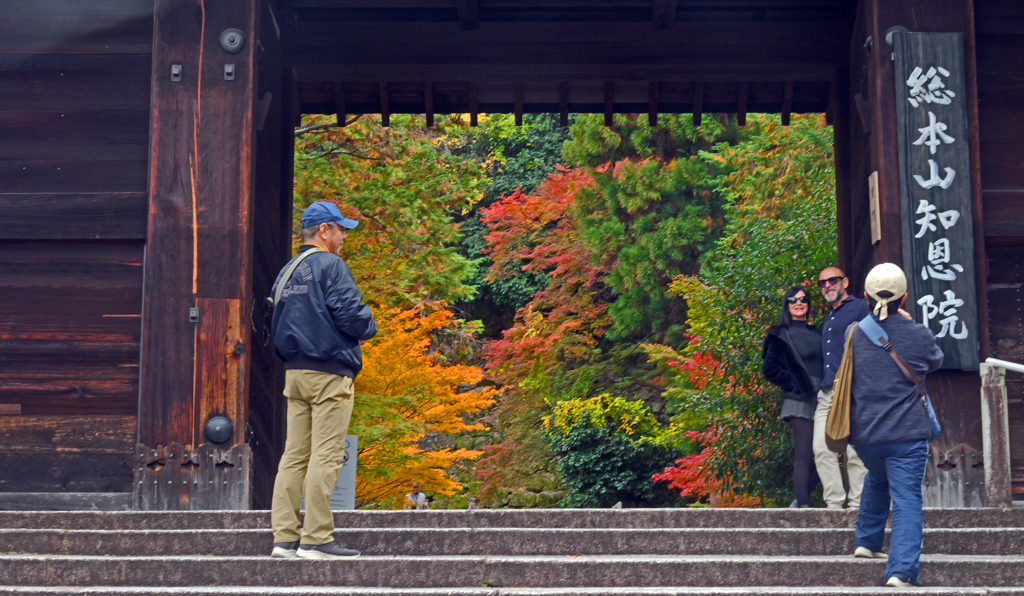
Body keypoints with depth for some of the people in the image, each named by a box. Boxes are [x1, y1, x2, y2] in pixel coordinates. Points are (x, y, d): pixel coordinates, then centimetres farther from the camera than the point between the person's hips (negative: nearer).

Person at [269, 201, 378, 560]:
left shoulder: (287, 271, 18)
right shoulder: (330, 265, -8)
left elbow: (276, 327, 19)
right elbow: (349, 313, -16)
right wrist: (369, 328, 3)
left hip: (294, 372, 8)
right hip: (329, 372, -8)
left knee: (294, 455, 7)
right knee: (326, 456, -7)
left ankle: (285, 537, 6)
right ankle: (316, 539, -8)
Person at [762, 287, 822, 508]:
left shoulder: (816, 333, 18)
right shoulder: (781, 335, 1)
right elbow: (770, 369, -4)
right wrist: (794, 383, -8)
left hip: (819, 400, 6)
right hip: (799, 401, -6)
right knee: (805, 455, -10)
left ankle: (800, 500, 18)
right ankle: (803, 505, -9)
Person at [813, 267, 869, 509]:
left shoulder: (860, 308, 1)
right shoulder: (828, 317, 24)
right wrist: (821, 384, 17)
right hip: (826, 393, 7)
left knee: (854, 450, -5)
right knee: (822, 448, -3)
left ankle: (857, 504, 0)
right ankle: (835, 502, 0)